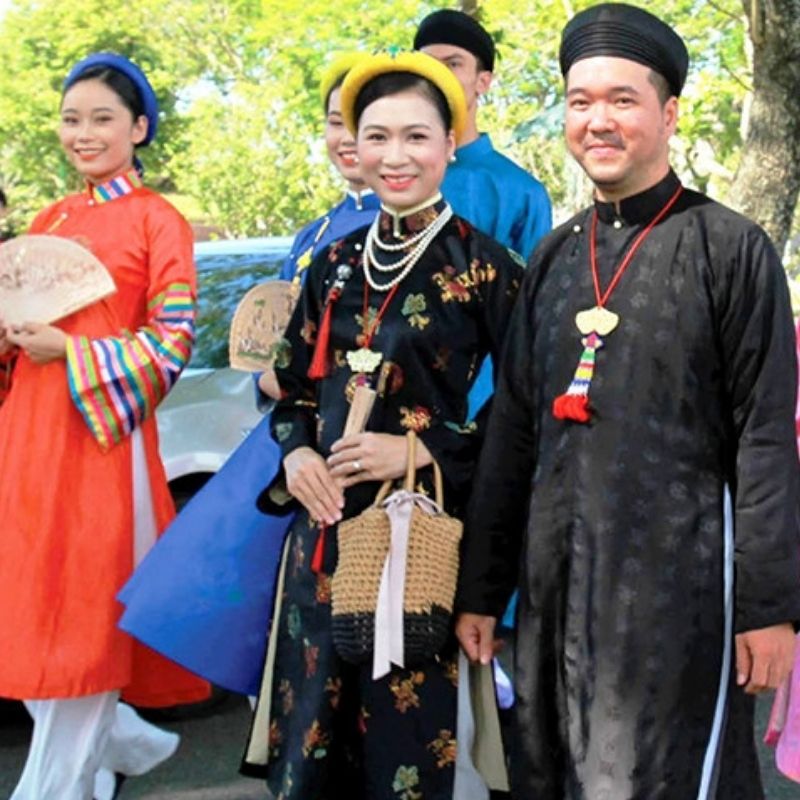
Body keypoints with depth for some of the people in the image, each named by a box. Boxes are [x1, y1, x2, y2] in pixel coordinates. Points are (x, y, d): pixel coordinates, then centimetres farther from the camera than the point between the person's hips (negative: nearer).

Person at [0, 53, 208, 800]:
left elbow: (173, 341, -7)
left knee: (84, 610, -1)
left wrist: (70, 355, -15)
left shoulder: (158, 220, -2)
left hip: (102, 432, -6)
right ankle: (117, 738, 27)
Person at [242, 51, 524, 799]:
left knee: (406, 739, 5)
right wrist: (294, 453, -3)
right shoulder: (334, 265, 9)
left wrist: (422, 452, -15)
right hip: (325, 528, 5)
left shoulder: (483, 266, -6)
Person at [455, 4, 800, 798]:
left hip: (680, 585, -5)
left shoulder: (730, 247, -3)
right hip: (555, 585, 5)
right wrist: (481, 589, 11)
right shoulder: (555, 256, 11)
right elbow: (512, 433, 12)